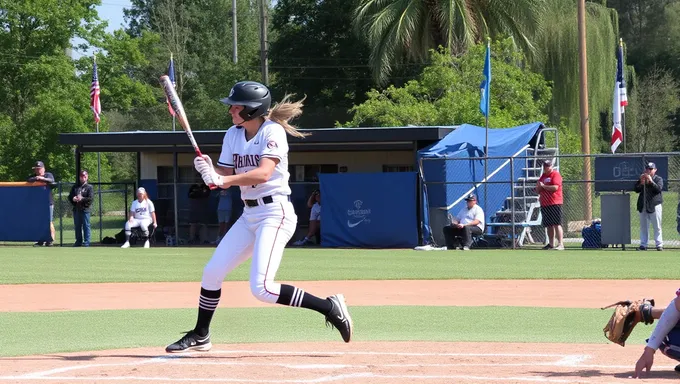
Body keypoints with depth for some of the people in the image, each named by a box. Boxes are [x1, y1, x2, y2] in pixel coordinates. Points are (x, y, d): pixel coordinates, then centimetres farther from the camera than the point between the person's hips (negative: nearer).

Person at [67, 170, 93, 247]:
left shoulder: (89, 187, 3)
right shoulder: (75, 187, 17)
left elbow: (90, 198, -6)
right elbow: (70, 196, 15)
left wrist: (82, 199, -17)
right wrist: (73, 199, -7)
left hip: (85, 209, -5)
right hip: (76, 209, 5)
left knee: (86, 226, -4)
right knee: (77, 226, 9)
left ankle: (86, 242, -2)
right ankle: (78, 241, 16)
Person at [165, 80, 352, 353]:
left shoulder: (272, 132, -13)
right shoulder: (233, 135, 10)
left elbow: (263, 174, -26)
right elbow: (226, 177, 9)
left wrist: (222, 179, -34)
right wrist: (209, 170, -12)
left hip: (275, 213, -8)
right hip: (249, 215, 8)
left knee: (261, 289, -20)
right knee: (212, 272, 8)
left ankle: (329, 308, -11)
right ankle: (200, 336, 23)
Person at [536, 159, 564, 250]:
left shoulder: (556, 175, -5)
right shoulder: (543, 176, 20)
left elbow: (555, 187, -19)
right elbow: (538, 191, 22)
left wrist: (543, 186, -10)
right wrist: (539, 186, -1)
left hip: (555, 204, -8)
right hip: (544, 204, 8)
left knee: (557, 224, -13)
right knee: (549, 225, 10)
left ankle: (560, 244, -18)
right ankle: (551, 244, 16)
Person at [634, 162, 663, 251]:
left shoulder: (658, 179, 2)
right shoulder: (641, 178, 13)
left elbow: (659, 189, -14)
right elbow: (636, 190, 5)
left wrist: (651, 181, -21)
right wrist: (641, 183, -10)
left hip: (654, 205, -4)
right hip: (643, 205, 4)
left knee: (657, 226, -4)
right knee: (643, 226, 7)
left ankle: (659, 244, -1)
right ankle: (643, 244, 11)